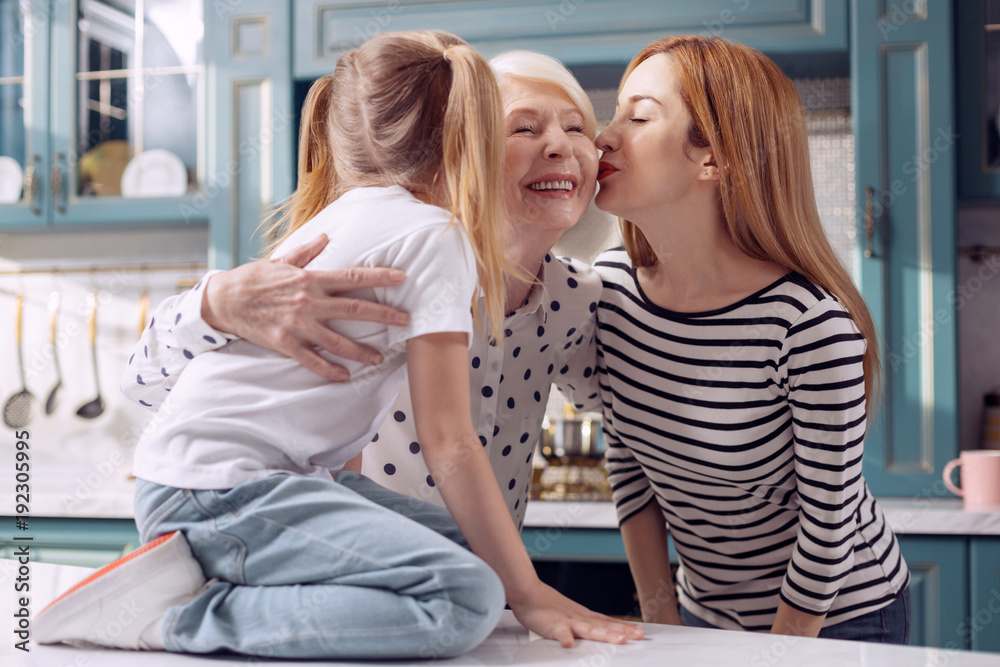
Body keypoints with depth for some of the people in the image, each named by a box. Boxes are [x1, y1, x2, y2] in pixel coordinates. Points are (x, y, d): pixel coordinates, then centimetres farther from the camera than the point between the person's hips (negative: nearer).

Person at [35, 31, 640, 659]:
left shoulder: (335, 215, 19)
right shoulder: (436, 236, -7)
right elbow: (449, 443, -10)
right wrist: (527, 593, -5)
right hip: (221, 486, -10)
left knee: (473, 551, 7)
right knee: (467, 596, -22)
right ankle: (181, 615, -15)